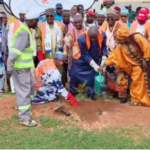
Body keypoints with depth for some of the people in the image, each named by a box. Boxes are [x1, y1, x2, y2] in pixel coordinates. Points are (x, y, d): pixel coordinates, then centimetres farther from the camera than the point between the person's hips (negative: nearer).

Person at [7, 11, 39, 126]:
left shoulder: (26, 30, 13)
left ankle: (25, 105, 42)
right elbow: (15, 51, -26)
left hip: (25, 66, 10)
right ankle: (24, 118, 3)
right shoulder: (24, 32, -20)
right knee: (24, 91, -5)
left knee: (30, 86, 22)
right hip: (20, 67, -10)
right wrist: (10, 68, -28)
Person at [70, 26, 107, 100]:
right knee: (75, 74, 5)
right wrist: (94, 65, -32)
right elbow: (85, 55, -28)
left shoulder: (102, 35, -25)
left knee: (92, 75, 7)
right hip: (81, 59, -3)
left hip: (94, 59, 3)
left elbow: (103, 48, -11)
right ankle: (72, 91, 26)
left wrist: (103, 60, -23)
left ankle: (91, 92, 25)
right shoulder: (82, 39, -36)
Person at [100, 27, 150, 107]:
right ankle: (136, 99, 16)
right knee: (136, 82, 2)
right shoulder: (121, 46, -7)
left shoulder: (137, 37, -24)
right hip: (136, 65, 4)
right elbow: (113, 55, -6)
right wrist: (103, 65, -10)